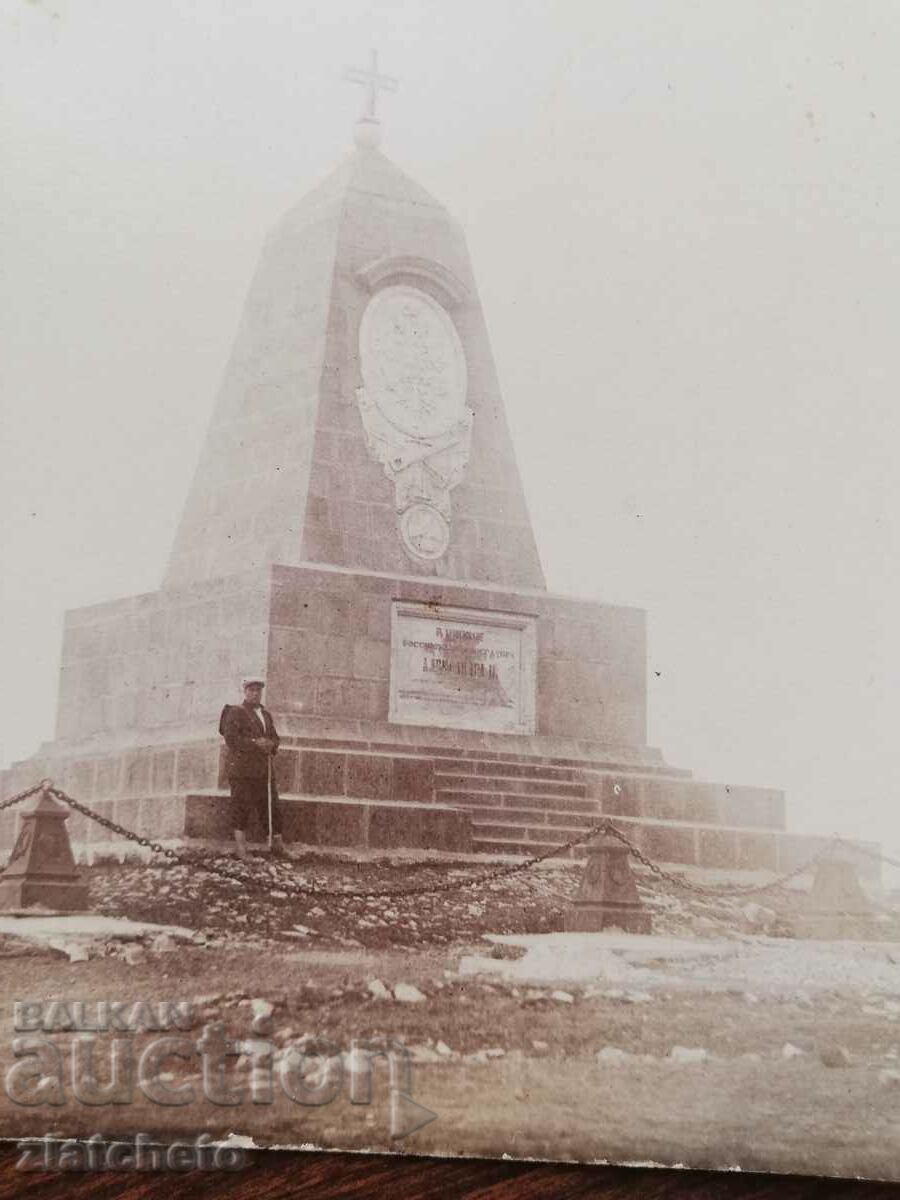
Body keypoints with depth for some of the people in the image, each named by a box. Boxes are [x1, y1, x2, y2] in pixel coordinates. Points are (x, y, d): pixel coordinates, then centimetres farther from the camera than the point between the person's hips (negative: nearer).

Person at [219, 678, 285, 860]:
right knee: (241, 807, -6)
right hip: (241, 768, -6)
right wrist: (255, 743, -18)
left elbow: (275, 738, 20)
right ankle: (241, 850, -3)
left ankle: (278, 845, 9)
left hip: (264, 769, 6)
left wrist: (270, 745, -4)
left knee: (271, 807, 4)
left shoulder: (266, 715, 19)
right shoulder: (235, 713, -1)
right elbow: (231, 738, -11)